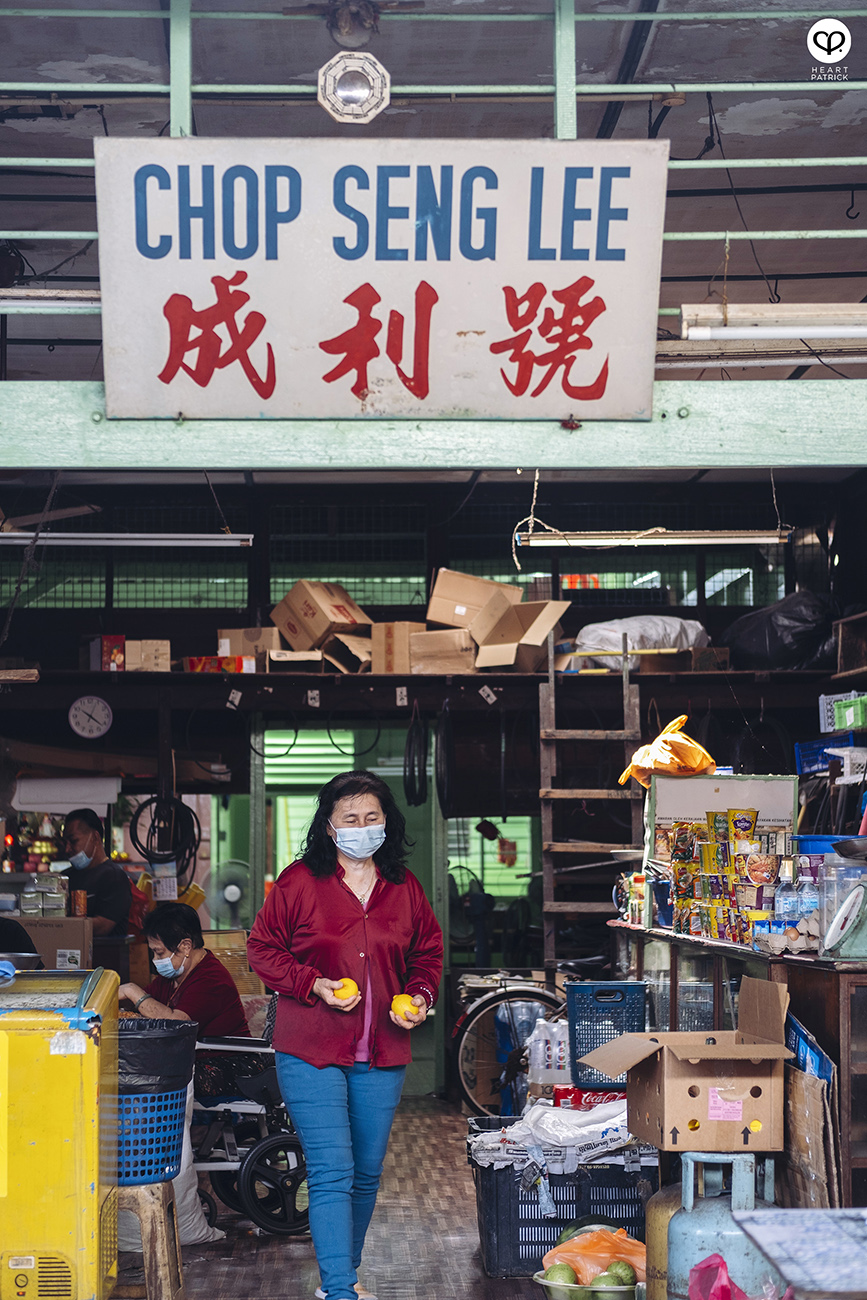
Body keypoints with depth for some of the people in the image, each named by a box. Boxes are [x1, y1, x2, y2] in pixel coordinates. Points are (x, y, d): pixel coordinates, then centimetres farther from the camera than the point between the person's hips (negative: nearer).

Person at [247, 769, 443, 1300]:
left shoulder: (405, 887, 6)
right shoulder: (299, 882, -5)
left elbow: (428, 953, 17)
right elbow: (263, 948, 0)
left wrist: (420, 997, -2)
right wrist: (312, 985, -14)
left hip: (382, 1055, 4)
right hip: (312, 1052, -4)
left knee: (367, 1172, 15)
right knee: (332, 1173, -10)